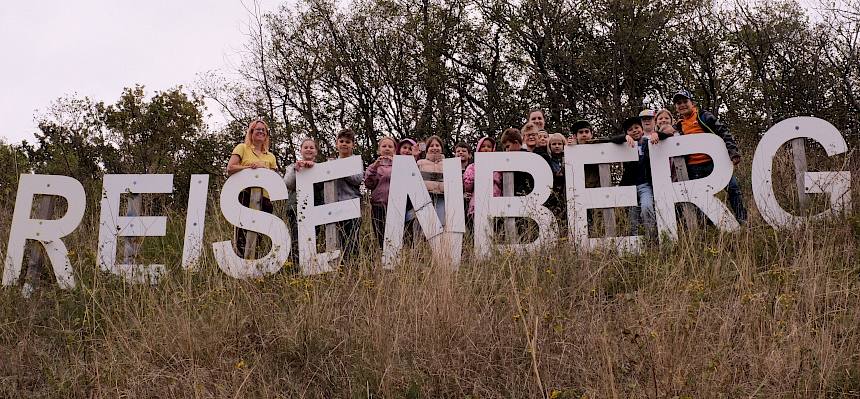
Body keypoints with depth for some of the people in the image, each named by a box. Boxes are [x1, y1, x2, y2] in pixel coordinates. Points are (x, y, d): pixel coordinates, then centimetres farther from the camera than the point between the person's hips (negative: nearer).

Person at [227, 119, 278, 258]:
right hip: (245, 196, -4)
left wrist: (264, 168, -3)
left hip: (264, 198, 4)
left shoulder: (270, 157, 22)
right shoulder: (242, 148, 10)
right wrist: (251, 167, -8)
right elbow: (230, 169, -3)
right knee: (243, 235, -12)